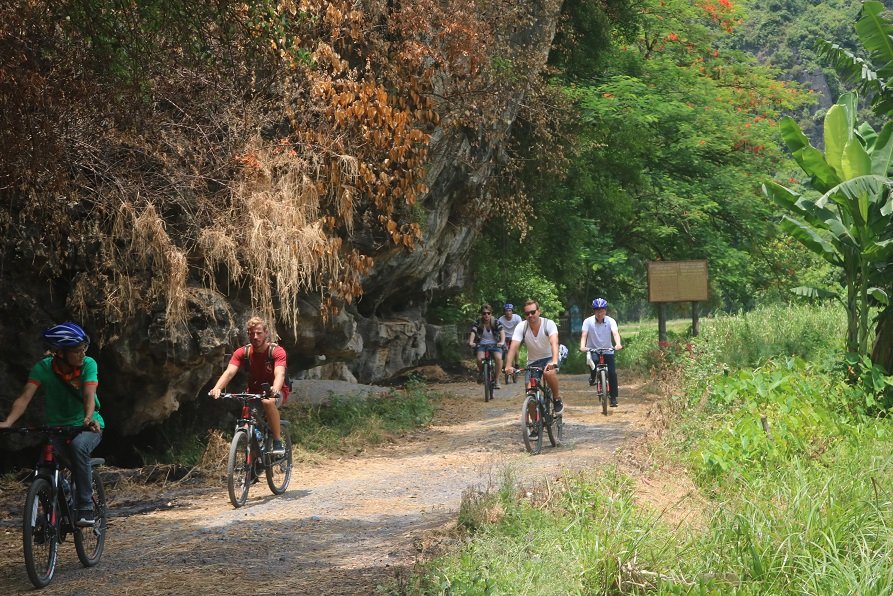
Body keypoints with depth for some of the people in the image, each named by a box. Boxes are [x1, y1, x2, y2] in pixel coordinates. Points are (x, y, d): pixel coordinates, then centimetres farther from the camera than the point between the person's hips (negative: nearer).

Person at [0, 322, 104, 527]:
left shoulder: (88, 364, -16)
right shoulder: (43, 368, -14)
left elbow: (89, 395, -29)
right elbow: (25, 397, -24)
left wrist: (88, 418, -50)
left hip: (87, 426, -2)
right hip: (56, 427, 2)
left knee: (78, 446, -34)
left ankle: (85, 507, -26)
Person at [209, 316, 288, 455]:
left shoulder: (277, 351, -19)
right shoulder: (243, 353, -10)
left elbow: (280, 373, -36)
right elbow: (229, 372, -25)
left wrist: (275, 390, -59)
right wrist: (217, 388, -46)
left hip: (273, 392, -3)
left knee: (268, 402, -38)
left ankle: (278, 442, -26)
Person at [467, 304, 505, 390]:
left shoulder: (496, 322, -4)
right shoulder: (478, 323, -3)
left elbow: (502, 332, -18)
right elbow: (473, 332, -16)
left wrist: (502, 342, -38)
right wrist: (471, 342, -36)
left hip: (495, 344, 0)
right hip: (482, 345, 0)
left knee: (498, 358, -30)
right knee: (480, 358, -30)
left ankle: (497, 379, -12)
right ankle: (481, 372, 5)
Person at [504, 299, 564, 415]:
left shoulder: (549, 324, -20)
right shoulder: (521, 327, -13)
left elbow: (554, 343, -36)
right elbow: (513, 347, -23)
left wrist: (554, 362, -54)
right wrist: (508, 366, -40)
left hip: (549, 358, -3)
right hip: (532, 361, 3)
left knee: (548, 373, -36)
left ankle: (557, 398, -11)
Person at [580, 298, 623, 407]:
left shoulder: (610, 321, -11)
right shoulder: (588, 321, -11)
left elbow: (615, 333, -26)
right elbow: (584, 334, -22)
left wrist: (618, 344, -46)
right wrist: (582, 346, -41)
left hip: (608, 351, 0)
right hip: (592, 350, 1)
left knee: (612, 373, -12)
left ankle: (613, 398, 1)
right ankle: (593, 376, 14)